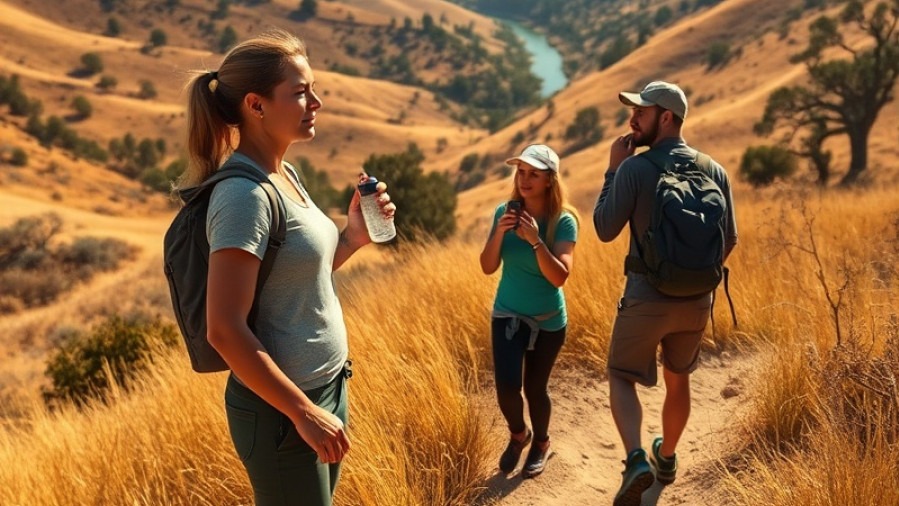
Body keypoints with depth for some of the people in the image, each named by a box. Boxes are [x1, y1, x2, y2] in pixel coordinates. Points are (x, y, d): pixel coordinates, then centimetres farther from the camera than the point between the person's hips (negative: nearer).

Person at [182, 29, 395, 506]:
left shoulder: (284, 174, 5)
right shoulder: (244, 194, -22)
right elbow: (225, 329, -24)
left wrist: (353, 236, -1)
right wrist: (303, 412, -20)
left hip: (324, 387, 8)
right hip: (281, 408, -8)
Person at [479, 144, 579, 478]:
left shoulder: (563, 221, -15)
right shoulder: (505, 211, -6)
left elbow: (559, 277, -22)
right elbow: (488, 268, -6)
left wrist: (535, 240, -32)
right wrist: (500, 232, -22)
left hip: (548, 319, -2)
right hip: (507, 313, 2)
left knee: (535, 387, 8)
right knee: (506, 386, -8)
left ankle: (541, 443, 38)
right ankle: (518, 434, 25)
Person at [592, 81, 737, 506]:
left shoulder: (634, 168, -14)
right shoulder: (714, 170, 2)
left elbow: (605, 229, -8)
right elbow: (729, 240, 7)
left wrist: (612, 170, -3)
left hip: (647, 299, -5)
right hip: (697, 300, 5)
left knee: (621, 377, 10)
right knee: (678, 379, 23)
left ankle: (636, 461, -10)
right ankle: (667, 457, 41)